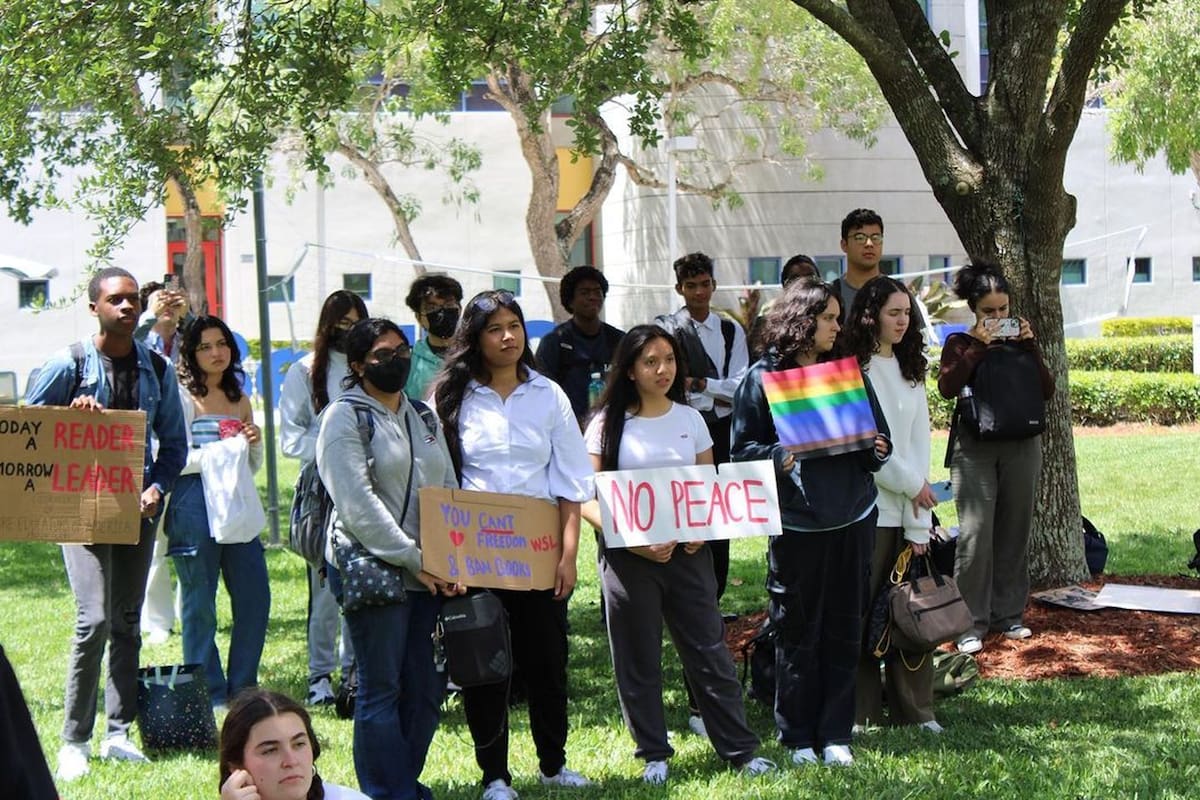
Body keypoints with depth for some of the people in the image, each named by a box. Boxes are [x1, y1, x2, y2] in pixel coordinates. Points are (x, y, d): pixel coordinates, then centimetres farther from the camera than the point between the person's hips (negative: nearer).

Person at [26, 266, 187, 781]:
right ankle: (74, 740, -4)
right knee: (94, 619, -14)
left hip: (138, 507, 4)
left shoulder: (156, 369, 5)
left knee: (128, 623, 9)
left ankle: (117, 732, 17)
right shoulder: (69, 364, -5)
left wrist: (156, 488, -6)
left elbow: (173, 441, 10)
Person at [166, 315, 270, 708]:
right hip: (194, 507, -6)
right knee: (199, 604, 1)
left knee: (255, 597, 3)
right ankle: (209, 693, 10)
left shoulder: (239, 400, 17)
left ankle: (242, 688, 16)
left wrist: (254, 443, 2)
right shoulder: (183, 398, -1)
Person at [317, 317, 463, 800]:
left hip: (430, 574, 6)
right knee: (381, 689, -2)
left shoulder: (423, 417, 17)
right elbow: (358, 503, -13)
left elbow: (449, 492, 16)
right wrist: (413, 559, -15)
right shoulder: (345, 417, -4)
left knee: (426, 687, 8)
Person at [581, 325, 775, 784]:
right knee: (639, 659, 4)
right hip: (629, 554, -2)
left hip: (688, 550, 2)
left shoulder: (690, 419, 8)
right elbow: (588, 499, -5)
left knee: (709, 650, 2)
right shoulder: (608, 425, -1)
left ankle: (740, 749, 8)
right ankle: (653, 754, 16)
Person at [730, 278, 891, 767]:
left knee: (844, 630, 7)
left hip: (852, 519, 4)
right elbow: (743, 449, -3)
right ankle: (797, 736, 14)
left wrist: (876, 451, -7)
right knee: (797, 631, 2)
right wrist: (779, 457, -22)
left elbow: (879, 439, 14)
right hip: (795, 521, -4)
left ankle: (835, 734, 16)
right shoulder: (763, 378, -2)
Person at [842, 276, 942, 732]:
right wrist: (912, 483, -4)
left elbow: (919, 445, 7)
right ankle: (859, 712, 8)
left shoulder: (911, 371, 13)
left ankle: (915, 709, 14)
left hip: (908, 508, 5)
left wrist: (919, 523, 0)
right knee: (862, 612, -1)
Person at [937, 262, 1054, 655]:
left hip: (1021, 446, 4)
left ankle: (1009, 613, 18)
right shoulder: (961, 343, 3)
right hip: (975, 446, -3)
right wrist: (979, 346, -17)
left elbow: (1047, 390, 2)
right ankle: (971, 622, -5)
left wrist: (1029, 346, -7)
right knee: (975, 534, -10)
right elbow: (947, 386, -15)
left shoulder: (1021, 339, 11)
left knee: (1015, 531, 7)